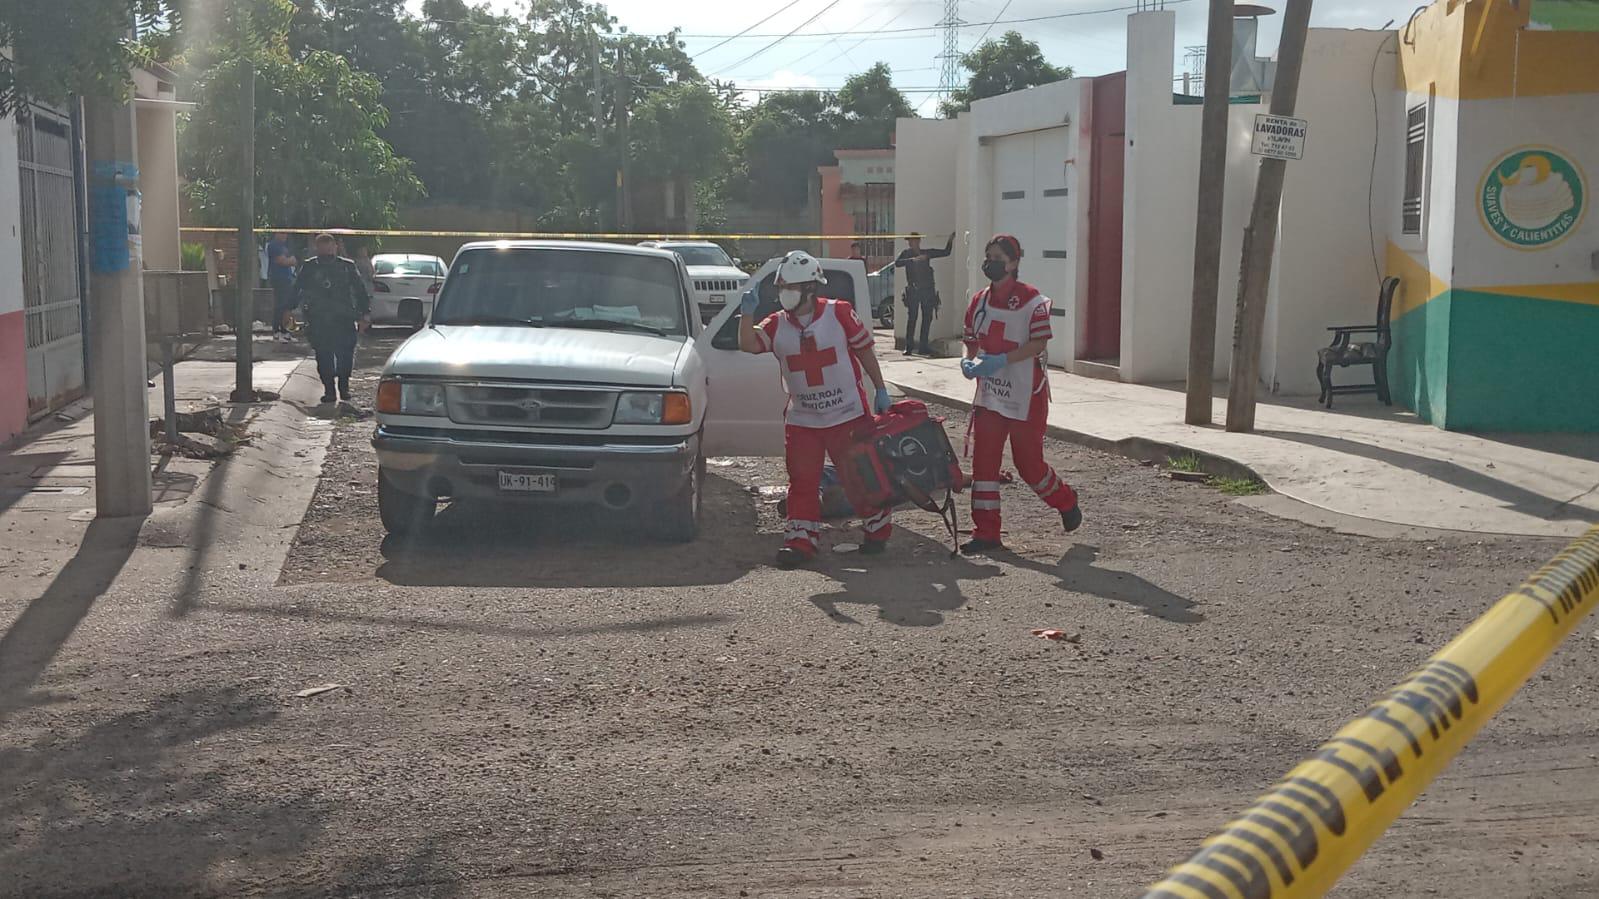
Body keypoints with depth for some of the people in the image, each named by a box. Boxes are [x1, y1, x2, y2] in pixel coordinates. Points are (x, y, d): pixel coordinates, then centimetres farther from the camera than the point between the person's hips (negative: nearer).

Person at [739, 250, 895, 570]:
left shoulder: (840, 314, -8)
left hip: (848, 415, -3)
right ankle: (801, 539, 9)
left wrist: (880, 390, 2)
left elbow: (865, 351, 0)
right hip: (802, 420, 3)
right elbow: (748, 345, -14)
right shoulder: (777, 325, -1)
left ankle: (878, 526, 26)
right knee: (802, 481, 3)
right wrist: (747, 313, -27)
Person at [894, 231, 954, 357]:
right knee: (912, 318, -9)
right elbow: (897, 263, -13)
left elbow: (945, 252, 15)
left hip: (927, 290, 3)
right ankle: (909, 347, -8)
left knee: (927, 318, 4)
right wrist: (913, 260, -22)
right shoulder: (907, 254, 5)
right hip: (913, 290, -3)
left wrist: (950, 240, 3)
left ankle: (924, 347, 11)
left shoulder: (927, 253, 12)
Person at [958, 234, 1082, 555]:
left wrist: (1000, 361, -26)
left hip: (1026, 396, -5)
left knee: (1028, 462, 1)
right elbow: (972, 342, 14)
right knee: (984, 460, -1)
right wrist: (970, 361, -8)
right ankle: (986, 533, 5)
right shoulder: (979, 302, 9)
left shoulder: (1031, 300, -11)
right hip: (989, 394, 6)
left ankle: (1065, 501, 31)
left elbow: (1038, 344, -17)